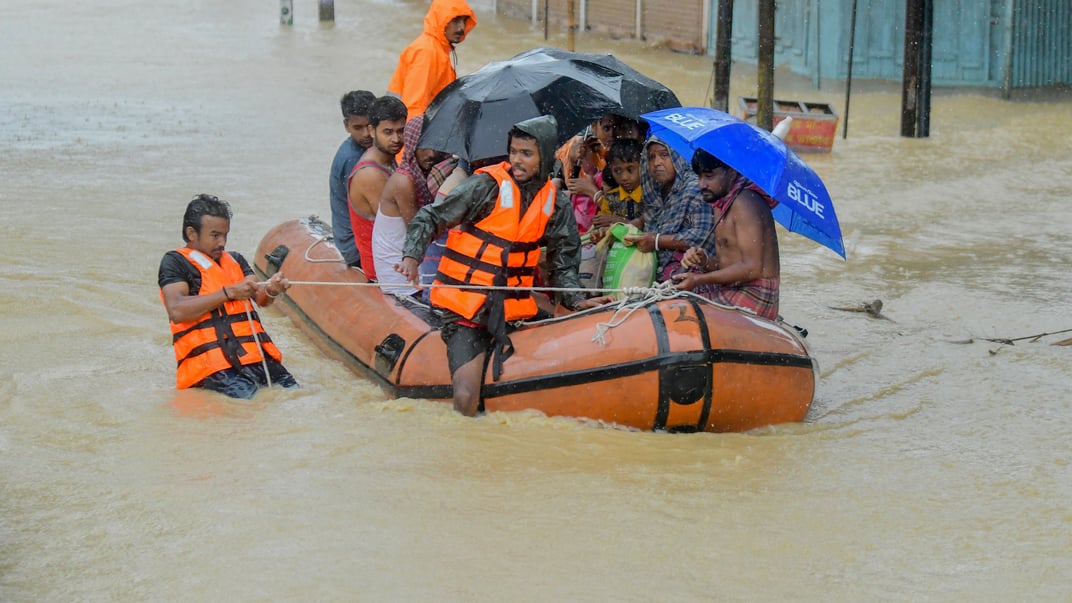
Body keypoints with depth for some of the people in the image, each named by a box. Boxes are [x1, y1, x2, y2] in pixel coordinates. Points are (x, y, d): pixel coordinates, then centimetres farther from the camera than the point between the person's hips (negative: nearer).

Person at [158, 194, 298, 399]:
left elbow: (260, 299, 13)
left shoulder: (235, 260, 27)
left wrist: (270, 291, -12)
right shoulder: (175, 262, 7)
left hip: (256, 355, 5)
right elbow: (176, 311, -9)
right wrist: (228, 293, -11)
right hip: (211, 363, -5)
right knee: (243, 395, -31)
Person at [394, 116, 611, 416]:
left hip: (514, 310, 4)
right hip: (466, 309, -4)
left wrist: (577, 301, 2)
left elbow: (562, 261, 16)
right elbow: (430, 218, -7)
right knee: (466, 398, -17)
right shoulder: (487, 185, -7)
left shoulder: (556, 204, 6)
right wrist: (412, 256, -22)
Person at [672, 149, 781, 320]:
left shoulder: (744, 202, -15)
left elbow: (752, 268, -21)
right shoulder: (723, 205, 17)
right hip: (731, 292, 10)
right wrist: (704, 261, -3)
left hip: (754, 297, -10)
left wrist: (699, 279, -18)